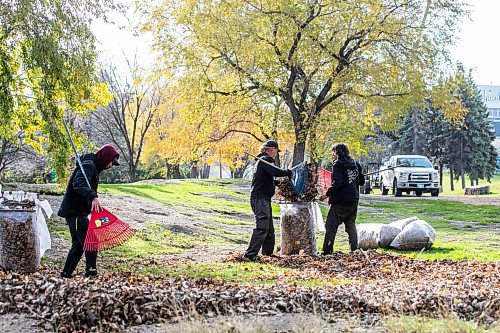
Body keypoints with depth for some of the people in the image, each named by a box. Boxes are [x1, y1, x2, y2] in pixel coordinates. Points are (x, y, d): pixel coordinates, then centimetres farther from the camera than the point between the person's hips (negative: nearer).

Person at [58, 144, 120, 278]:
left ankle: (66, 273, 22)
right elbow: (79, 184, -34)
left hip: (77, 212, 11)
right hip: (75, 212, -11)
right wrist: (93, 197, -49)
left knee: (79, 244, 16)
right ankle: (91, 272, -9)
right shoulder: (88, 165, -15)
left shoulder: (94, 167, 18)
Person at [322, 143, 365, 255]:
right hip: (353, 199, 7)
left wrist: (328, 193, -13)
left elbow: (337, 182, -21)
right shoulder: (355, 164, 11)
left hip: (340, 200, -7)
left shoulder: (338, 164, -10)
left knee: (331, 226, -1)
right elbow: (362, 181, 16)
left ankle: (327, 251, -3)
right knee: (351, 225, 15)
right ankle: (354, 250, 12)